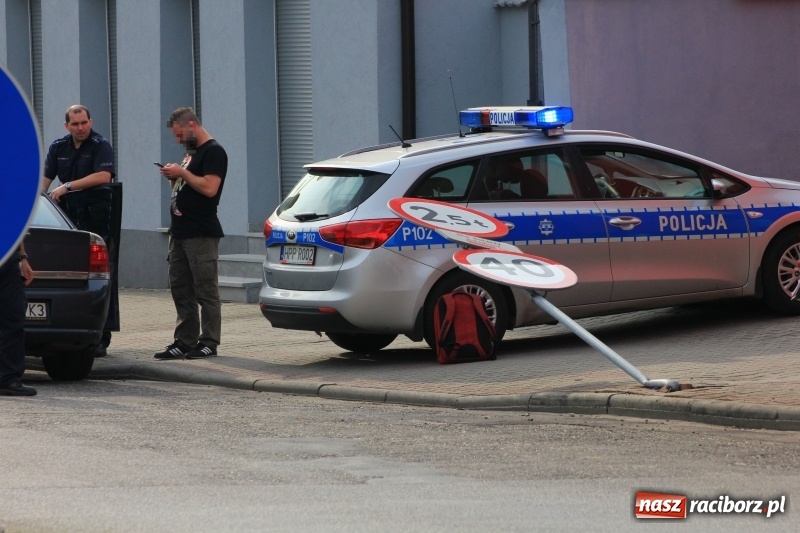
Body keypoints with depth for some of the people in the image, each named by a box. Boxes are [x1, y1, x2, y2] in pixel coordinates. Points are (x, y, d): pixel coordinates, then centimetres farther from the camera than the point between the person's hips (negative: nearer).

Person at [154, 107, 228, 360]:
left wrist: (182, 173, -14)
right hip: (180, 232, 10)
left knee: (205, 290, -6)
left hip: (202, 234, -10)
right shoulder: (191, 151, 21)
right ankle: (185, 342, 12)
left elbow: (209, 188, -20)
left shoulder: (213, 152, -9)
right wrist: (173, 176, 7)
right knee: (180, 290, 8)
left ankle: (208, 343, -5)